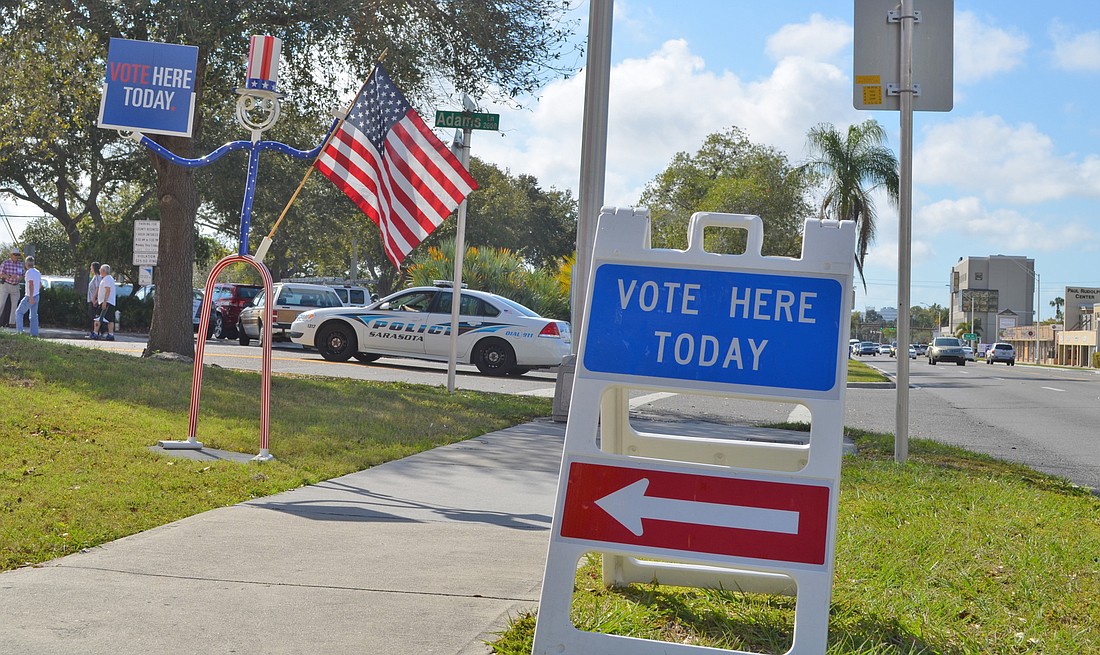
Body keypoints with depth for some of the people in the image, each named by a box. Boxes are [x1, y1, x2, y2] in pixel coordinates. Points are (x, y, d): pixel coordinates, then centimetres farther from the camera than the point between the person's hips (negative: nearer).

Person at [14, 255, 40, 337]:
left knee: (19, 312, 3)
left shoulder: (29, 272, -16)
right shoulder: (38, 272, 9)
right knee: (34, 315, 9)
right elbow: (40, 285, 19)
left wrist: (31, 297, -28)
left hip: (30, 297, -7)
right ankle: (34, 333, 5)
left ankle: (19, 331, -5)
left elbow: (31, 284, -25)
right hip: (36, 296, 7)